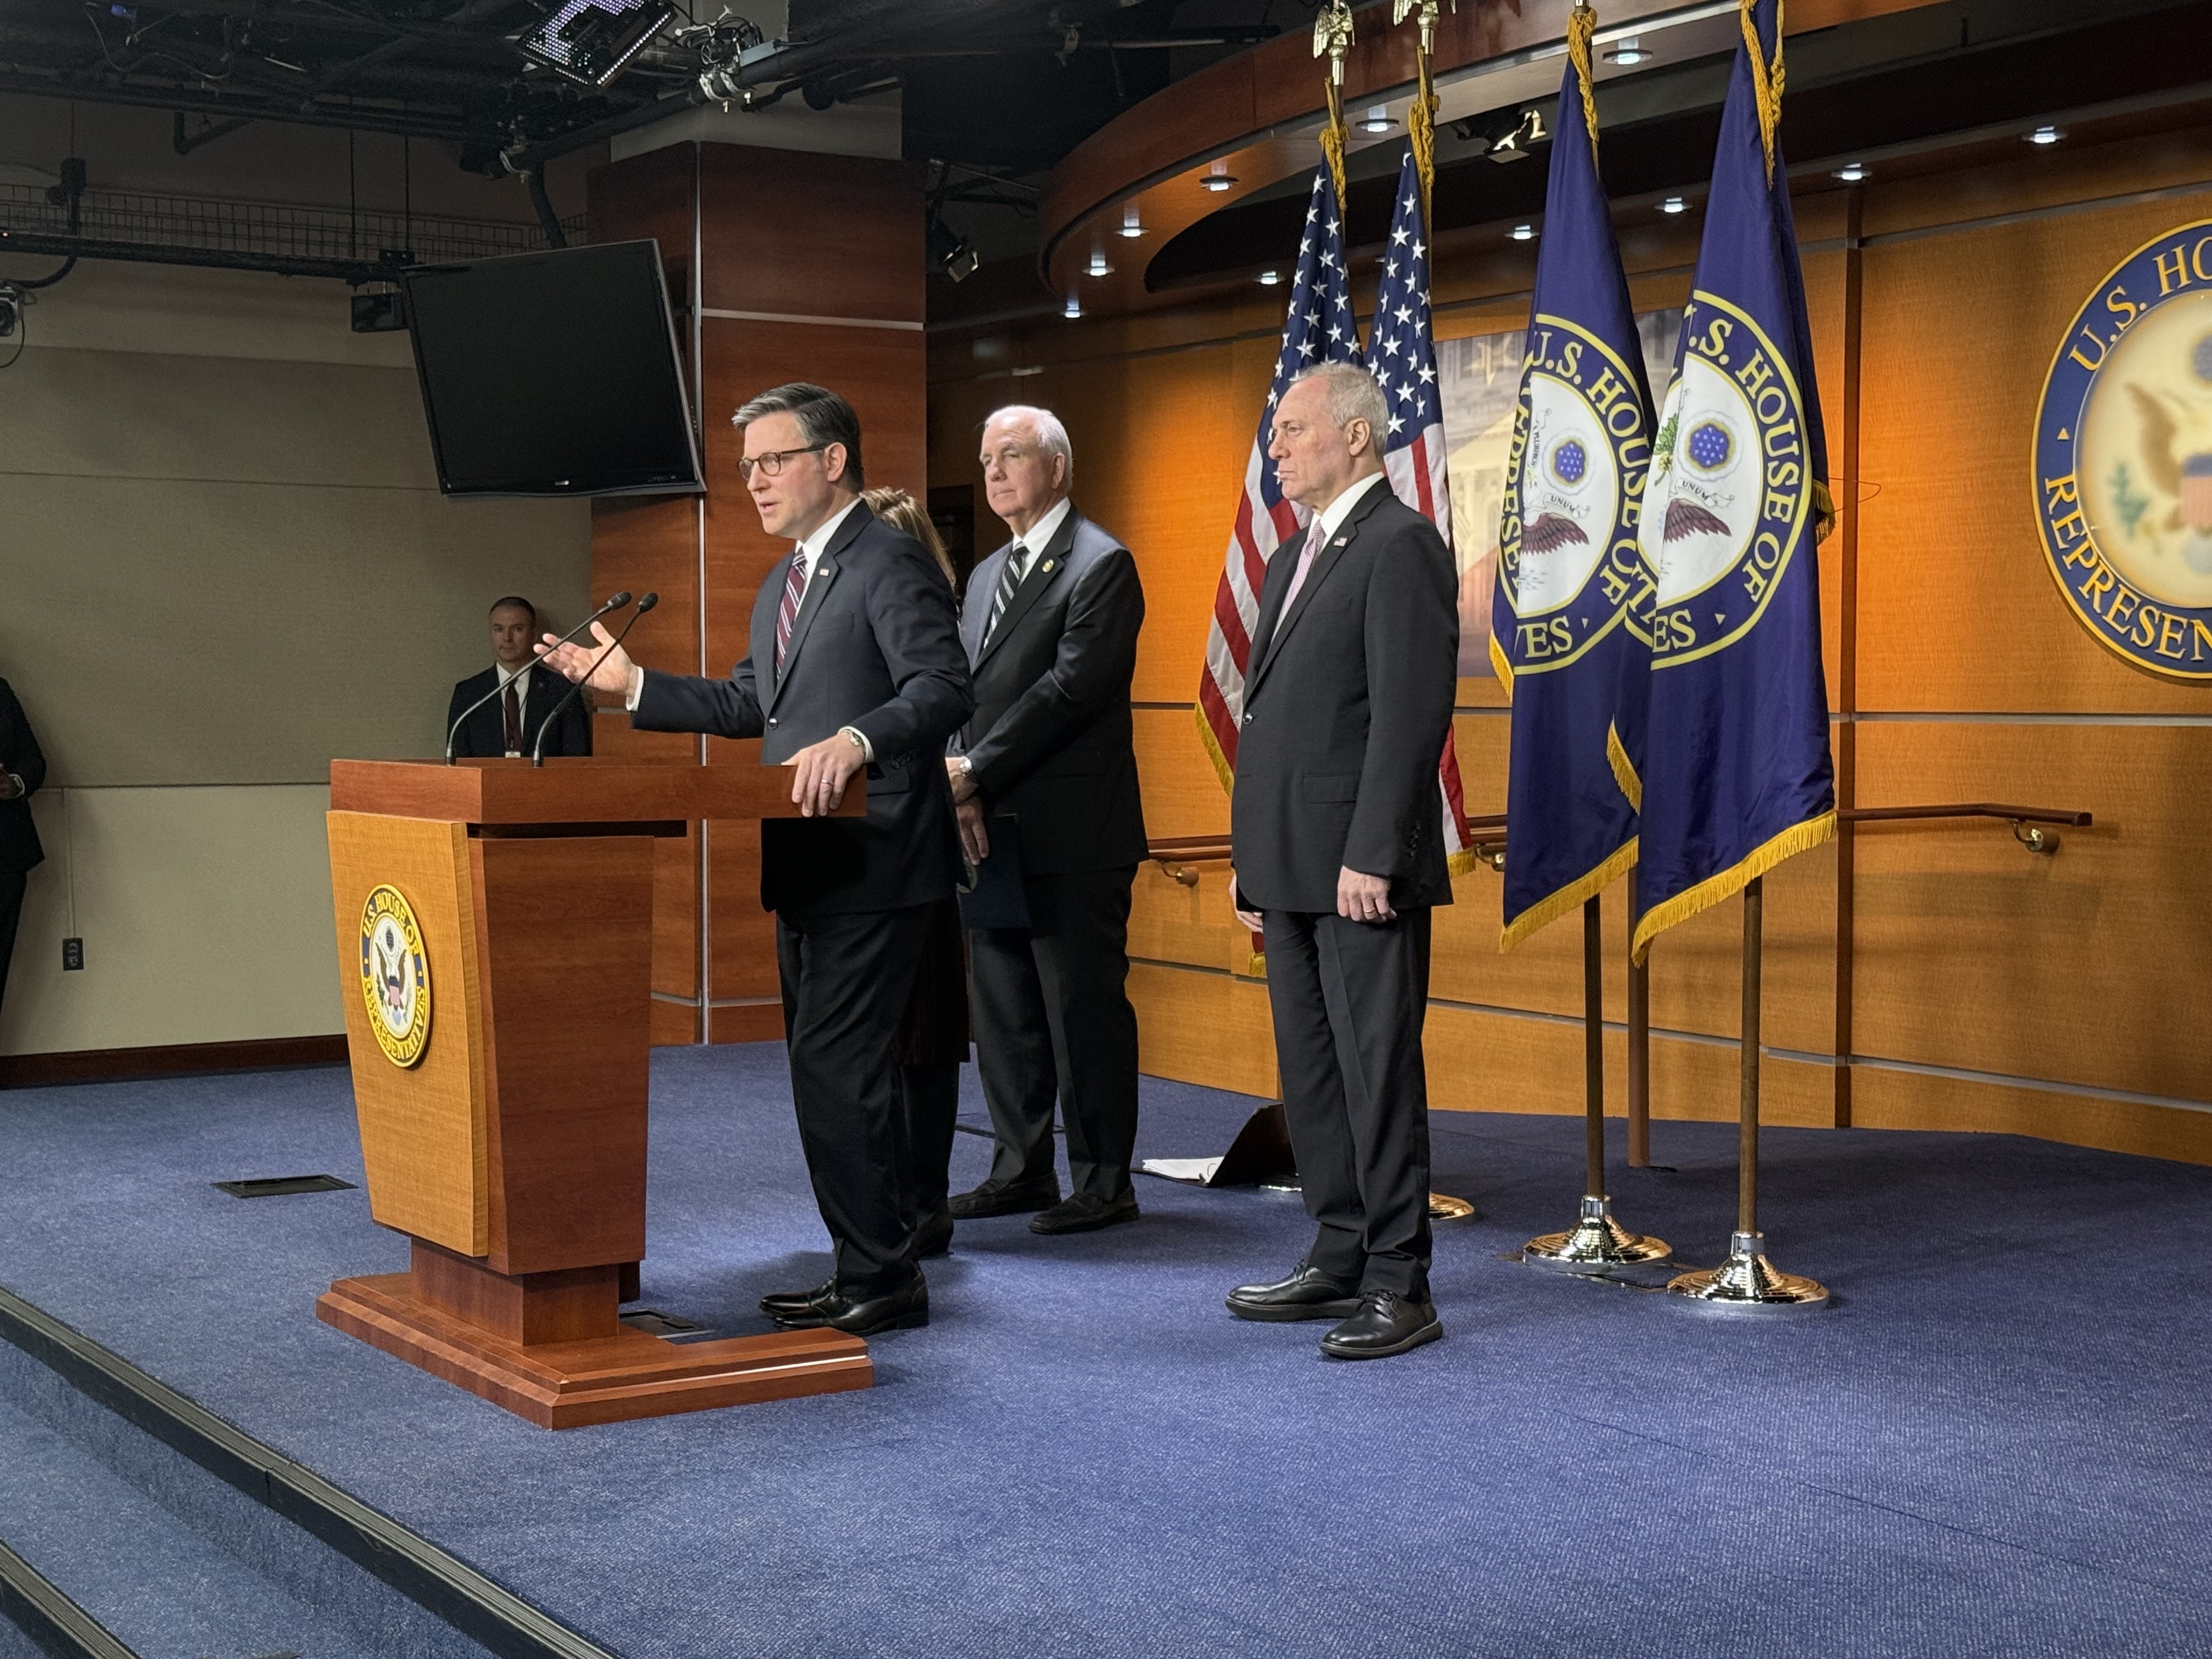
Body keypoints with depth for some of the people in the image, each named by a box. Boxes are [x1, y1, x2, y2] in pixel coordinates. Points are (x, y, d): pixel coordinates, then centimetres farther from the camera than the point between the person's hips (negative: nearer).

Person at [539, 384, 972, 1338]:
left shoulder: (889, 563, -11)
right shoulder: (784, 583, 20)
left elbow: (943, 688, -23)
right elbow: (748, 703, 25)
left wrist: (855, 739, -38)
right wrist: (633, 685, 16)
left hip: (870, 860, -10)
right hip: (807, 866, 10)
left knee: (835, 1068, -11)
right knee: (832, 1072, 13)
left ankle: (880, 1277, -3)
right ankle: (869, 1267, 21)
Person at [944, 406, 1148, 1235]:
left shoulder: (1101, 564, -7)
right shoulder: (986, 575, 19)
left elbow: (1072, 686, -17)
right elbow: (965, 692, 14)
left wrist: (977, 771, -17)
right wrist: (960, 779, -5)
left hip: (1071, 832, -8)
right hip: (994, 831, 8)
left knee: (1084, 1008, -3)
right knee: (1003, 1010, 13)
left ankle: (1103, 1183, 5)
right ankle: (1020, 1170, 23)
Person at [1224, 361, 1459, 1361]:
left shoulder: (1401, 546, -10)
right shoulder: (1294, 559, 20)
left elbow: (1414, 710, -18)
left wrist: (1373, 855, -22)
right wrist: (1250, 856, 17)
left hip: (1361, 866, -10)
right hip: (1291, 868, 10)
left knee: (1378, 1072, -5)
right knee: (1310, 1071, 14)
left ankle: (1400, 1285, 2)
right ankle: (1340, 1259, 23)